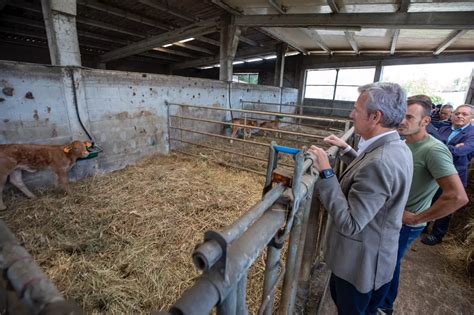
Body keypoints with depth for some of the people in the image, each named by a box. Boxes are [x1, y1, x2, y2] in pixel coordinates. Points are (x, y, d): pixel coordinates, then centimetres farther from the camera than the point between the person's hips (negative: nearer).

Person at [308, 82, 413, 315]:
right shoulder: (397, 147, -3)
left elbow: (349, 223, -33)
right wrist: (346, 149, 10)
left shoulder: (380, 162, -35)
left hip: (361, 262, -8)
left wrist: (326, 172, -33)